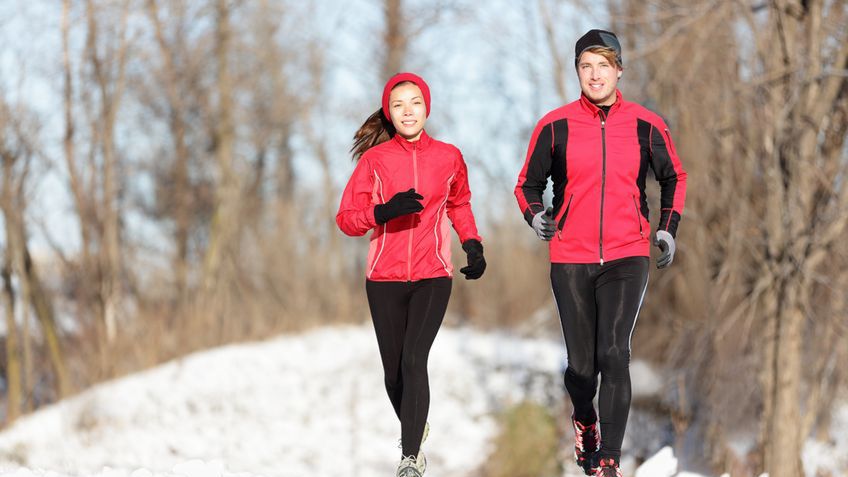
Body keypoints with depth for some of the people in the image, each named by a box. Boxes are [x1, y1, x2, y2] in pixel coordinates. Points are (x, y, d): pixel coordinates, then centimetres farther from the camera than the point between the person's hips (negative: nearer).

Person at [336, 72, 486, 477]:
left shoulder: (448, 157, 3)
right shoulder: (375, 159, -1)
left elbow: (459, 205, 22)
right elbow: (346, 219, -2)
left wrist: (473, 245, 7)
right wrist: (385, 211, -19)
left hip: (432, 277, -1)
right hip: (385, 278, 1)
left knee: (414, 361, -18)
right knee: (394, 369, 7)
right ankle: (415, 428, 36)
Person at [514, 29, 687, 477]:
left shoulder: (646, 126, 2)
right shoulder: (556, 125, -1)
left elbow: (673, 177, 18)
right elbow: (528, 182, 10)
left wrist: (668, 227, 6)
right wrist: (535, 214, -10)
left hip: (626, 258, -1)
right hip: (570, 259, 1)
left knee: (614, 353, -18)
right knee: (580, 363, 7)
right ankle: (584, 420, 40)